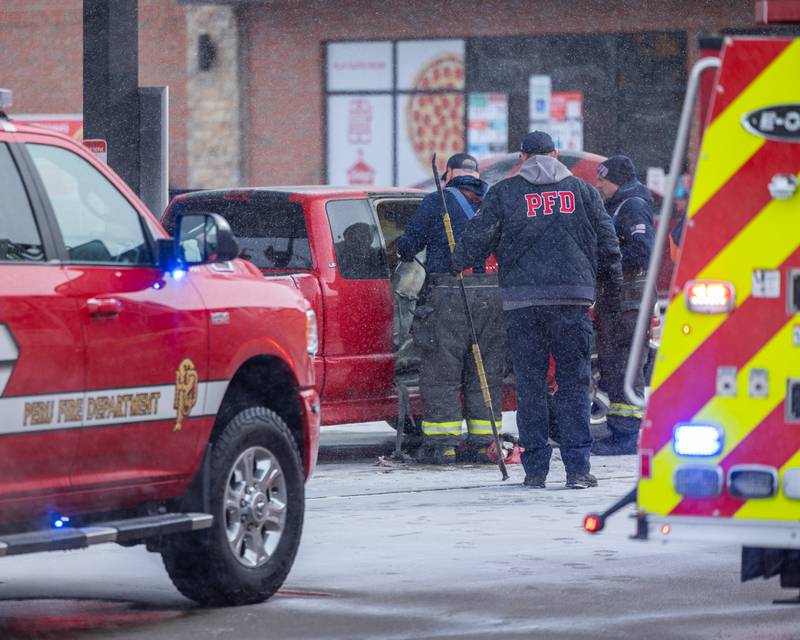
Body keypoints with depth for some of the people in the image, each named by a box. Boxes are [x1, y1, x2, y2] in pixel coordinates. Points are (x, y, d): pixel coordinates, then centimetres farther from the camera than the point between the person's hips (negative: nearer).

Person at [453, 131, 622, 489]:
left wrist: (459, 261, 22)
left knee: (530, 386, 6)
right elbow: (607, 242, 12)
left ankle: (535, 469, 5)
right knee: (574, 384, 3)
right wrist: (612, 288, 24)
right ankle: (577, 468, -5)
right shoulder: (581, 190, 10)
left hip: (522, 300, -1)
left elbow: (478, 236, 1)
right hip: (573, 297, 1)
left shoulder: (504, 193, 5)